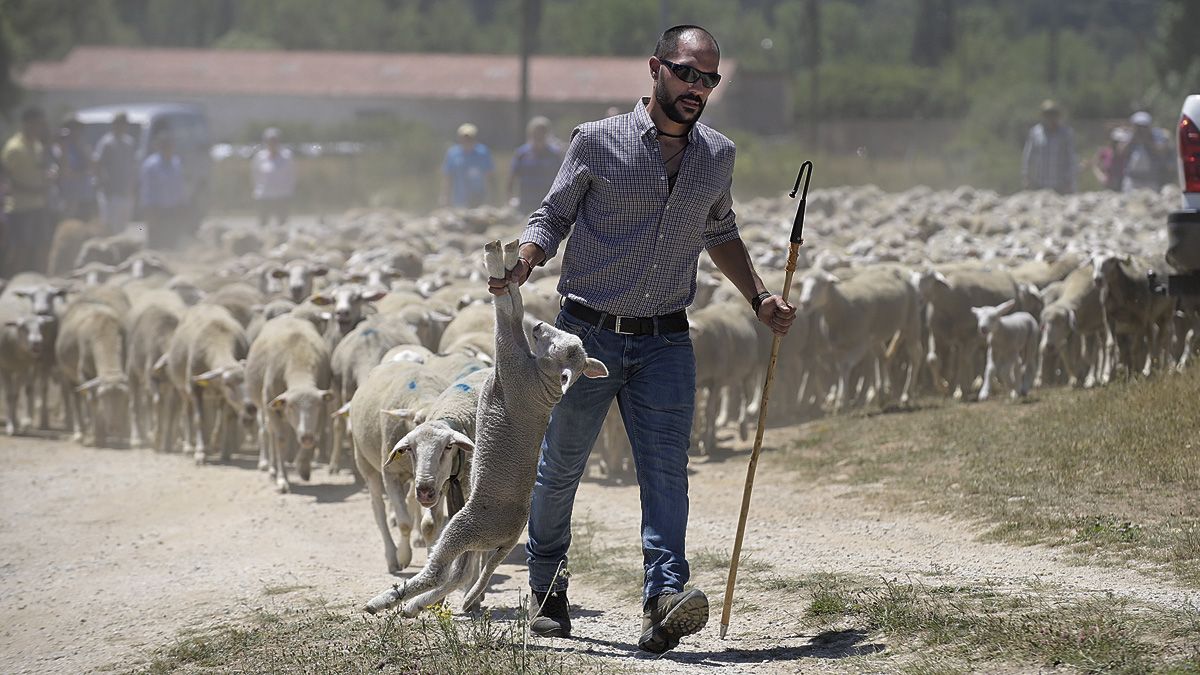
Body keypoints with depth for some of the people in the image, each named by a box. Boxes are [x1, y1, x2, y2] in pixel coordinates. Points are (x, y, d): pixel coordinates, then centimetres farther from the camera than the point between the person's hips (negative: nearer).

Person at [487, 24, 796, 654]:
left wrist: (759, 298, 16)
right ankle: (547, 590, 27)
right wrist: (519, 266, -18)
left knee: (666, 468, -14)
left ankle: (664, 598, -26)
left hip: (666, 342, 2)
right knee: (560, 465, 8)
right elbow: (552, 217, 1)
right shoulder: (598, 142, -4)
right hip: (587, 335, -2)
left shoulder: (718, 157, 8)